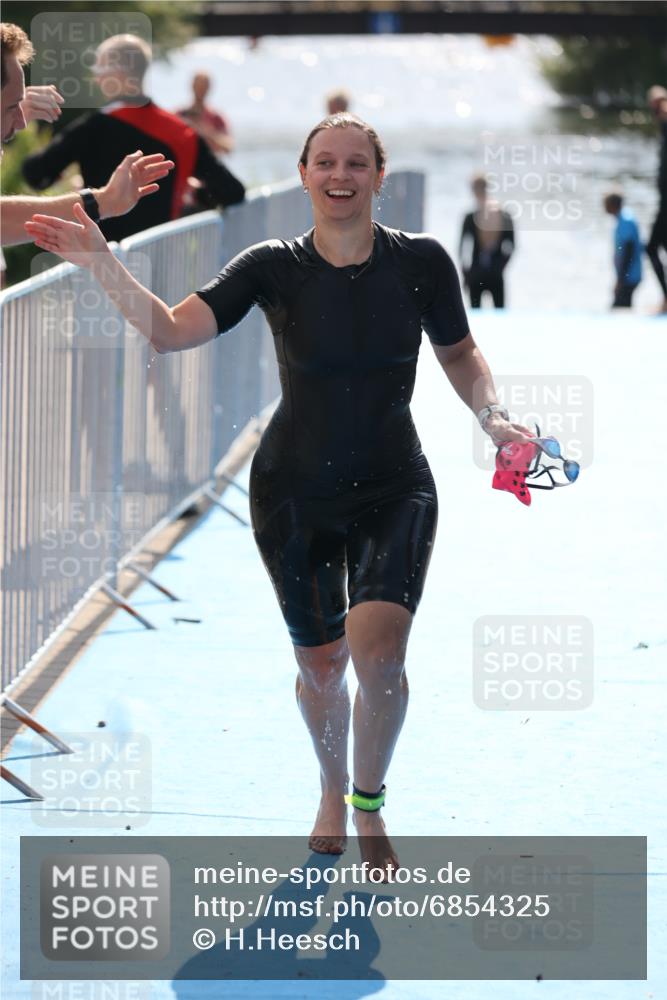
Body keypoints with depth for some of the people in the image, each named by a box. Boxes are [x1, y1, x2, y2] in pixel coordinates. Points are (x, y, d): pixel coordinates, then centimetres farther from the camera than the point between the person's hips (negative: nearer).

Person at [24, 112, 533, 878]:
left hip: (393, 493, -1)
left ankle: (369, 807, 6)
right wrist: (100, 263, -31)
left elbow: (460, 354, 8)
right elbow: (171, 330, -19)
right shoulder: (274, 268, -9)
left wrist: (492, 416, -10)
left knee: (378, 651, -20)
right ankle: (332, 794, 41)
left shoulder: (420, 261, -8)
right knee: (321, 665, 10)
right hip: (294, 493, 1)